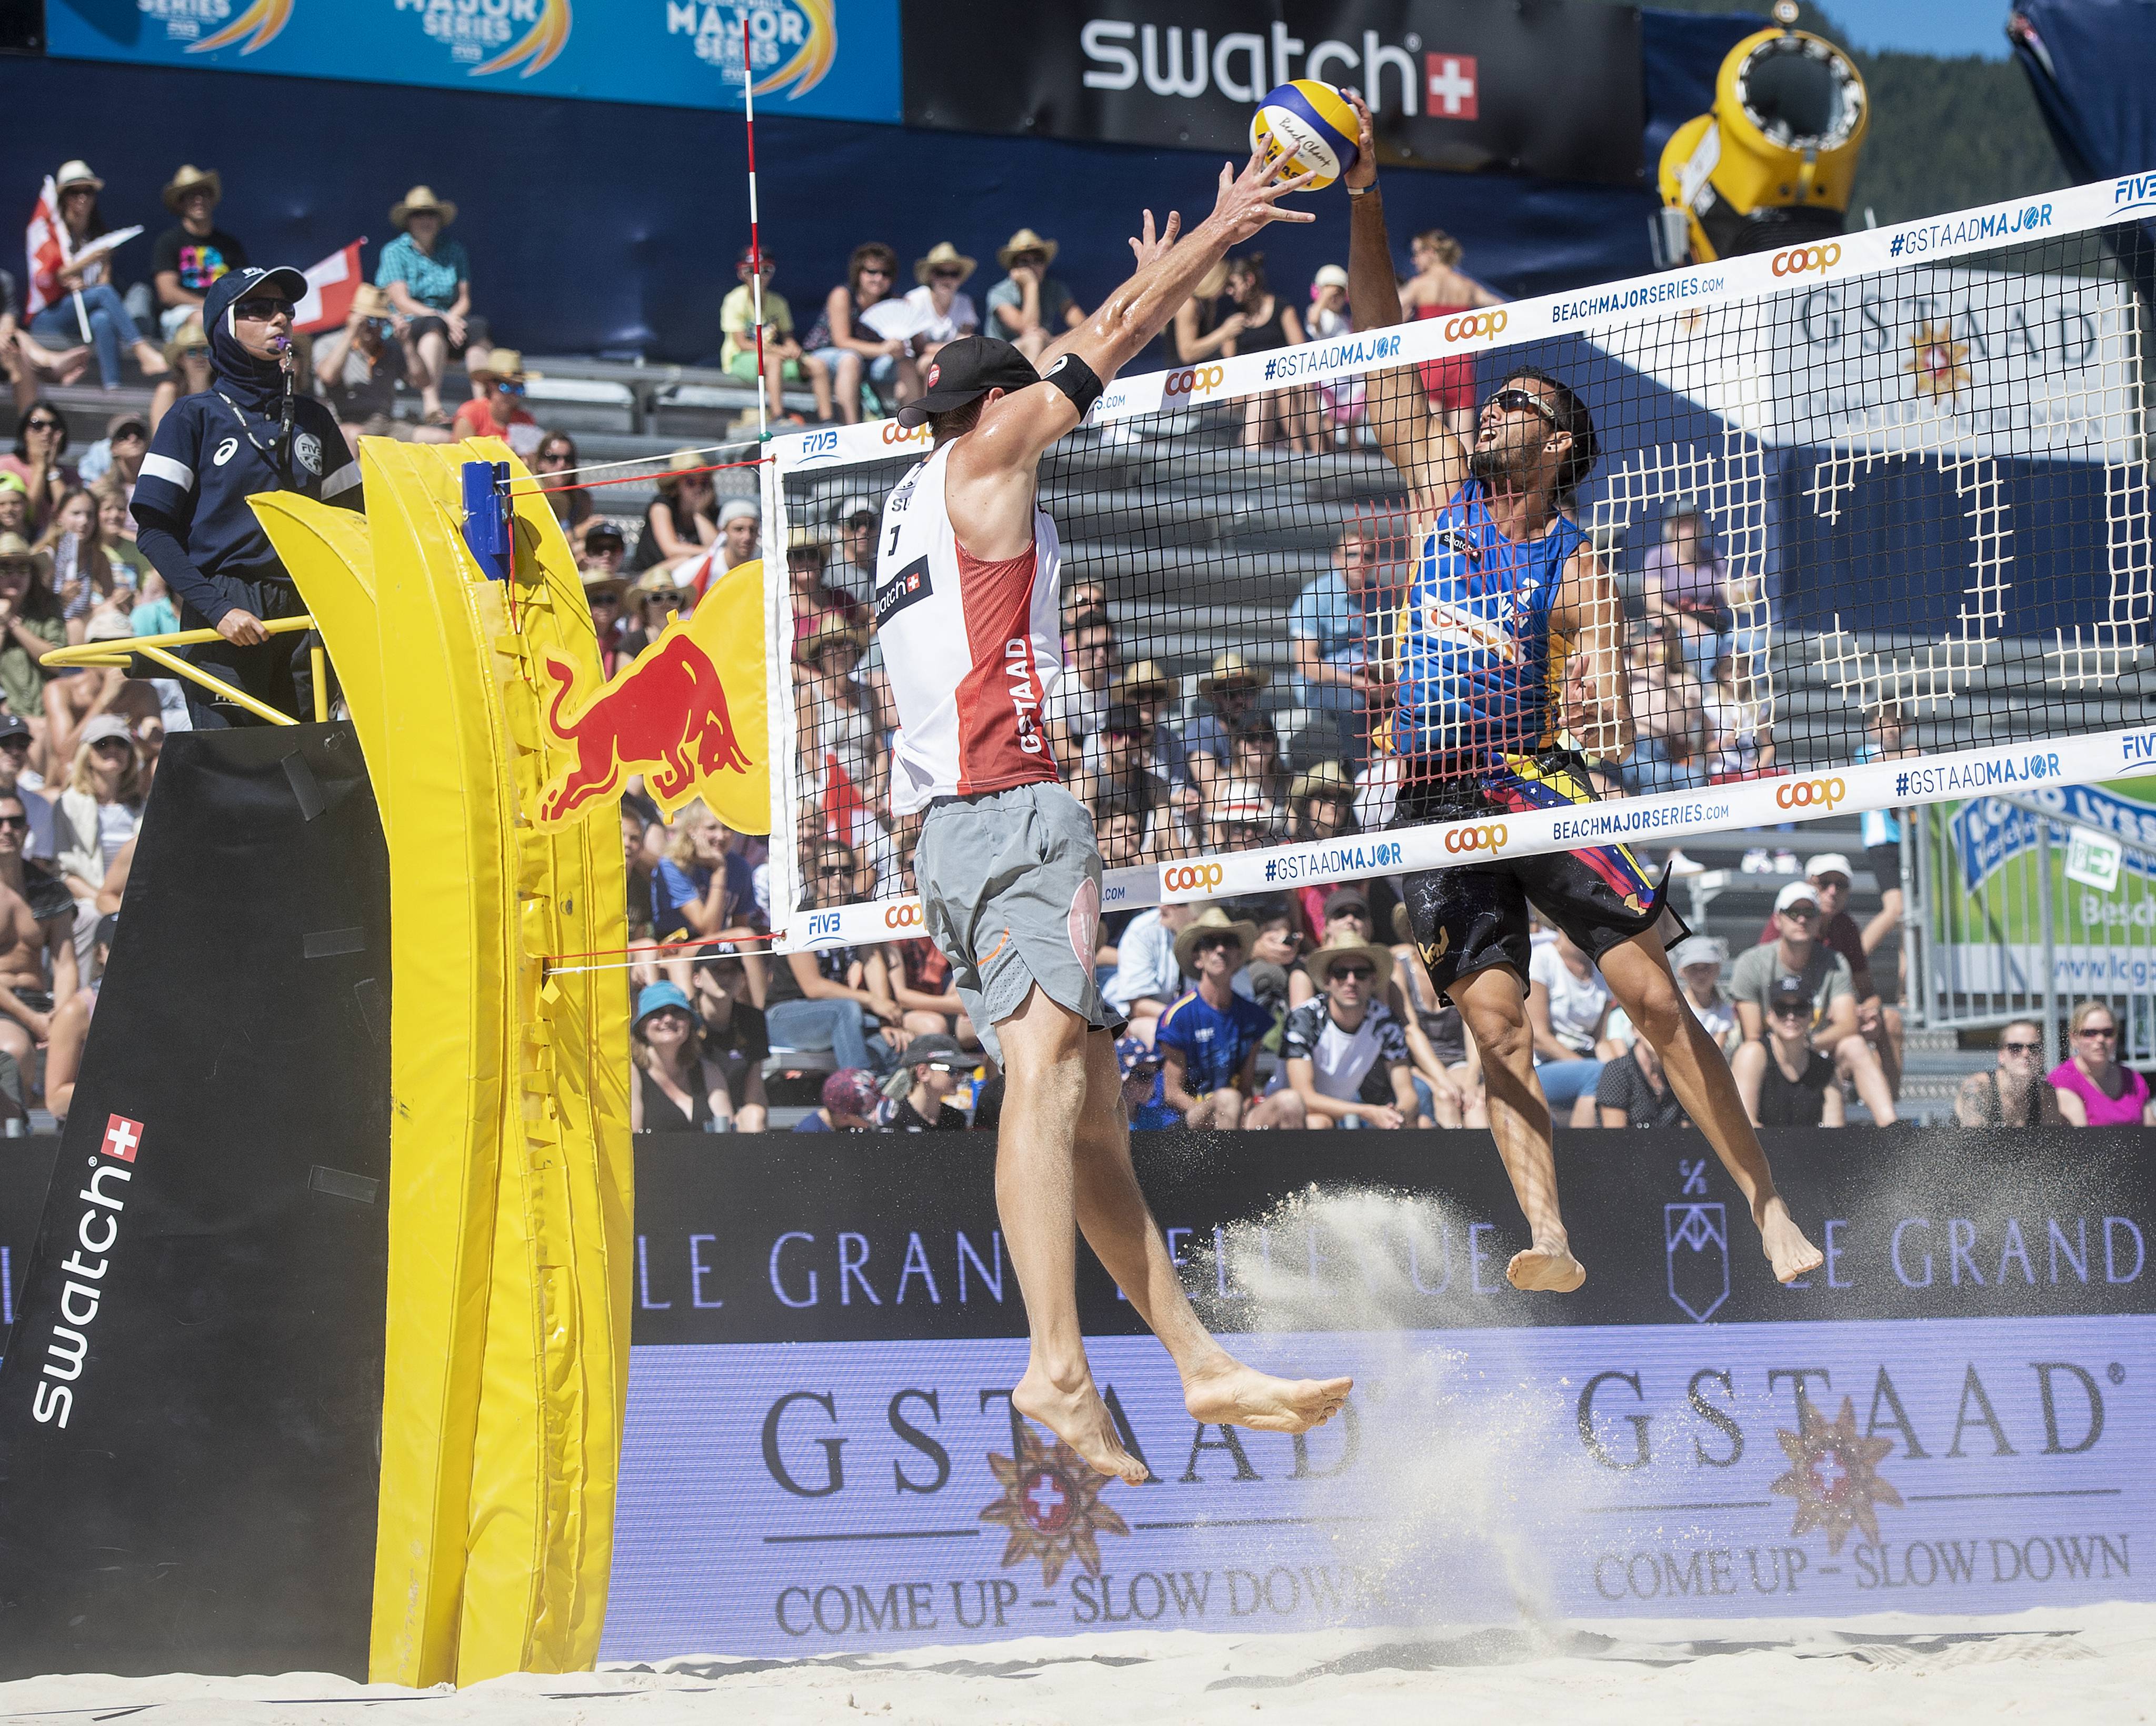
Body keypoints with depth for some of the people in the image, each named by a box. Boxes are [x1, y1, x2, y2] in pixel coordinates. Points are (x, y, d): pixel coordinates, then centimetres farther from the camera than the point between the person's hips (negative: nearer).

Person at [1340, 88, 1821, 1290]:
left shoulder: (1579, 570, 1)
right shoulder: (1443, 488, 10)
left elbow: (1612, 728, -6)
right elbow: (1383, 342, 6)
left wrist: (1600, 720, -31)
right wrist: (1364, 197, -2)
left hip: (1537, 785, -3)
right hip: (1434, 801, 3)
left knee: (1656, 997, -8)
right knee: (1499, 1026, -9)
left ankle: (1771, 1212, -5)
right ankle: (1552, 1241, -18)